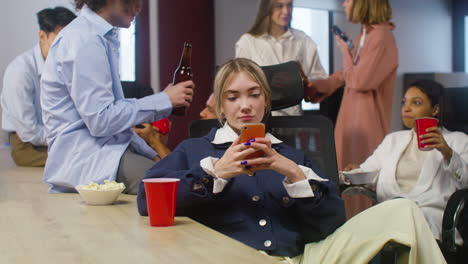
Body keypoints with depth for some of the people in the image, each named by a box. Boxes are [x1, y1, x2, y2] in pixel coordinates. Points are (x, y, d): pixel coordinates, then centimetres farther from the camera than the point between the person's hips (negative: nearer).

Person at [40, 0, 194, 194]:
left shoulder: (103, 37, 18)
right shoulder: (85, 41, -13)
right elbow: (100, 120, -19)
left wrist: (151, 154, 15)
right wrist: (164, 100, -11)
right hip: (84, 159, -10)